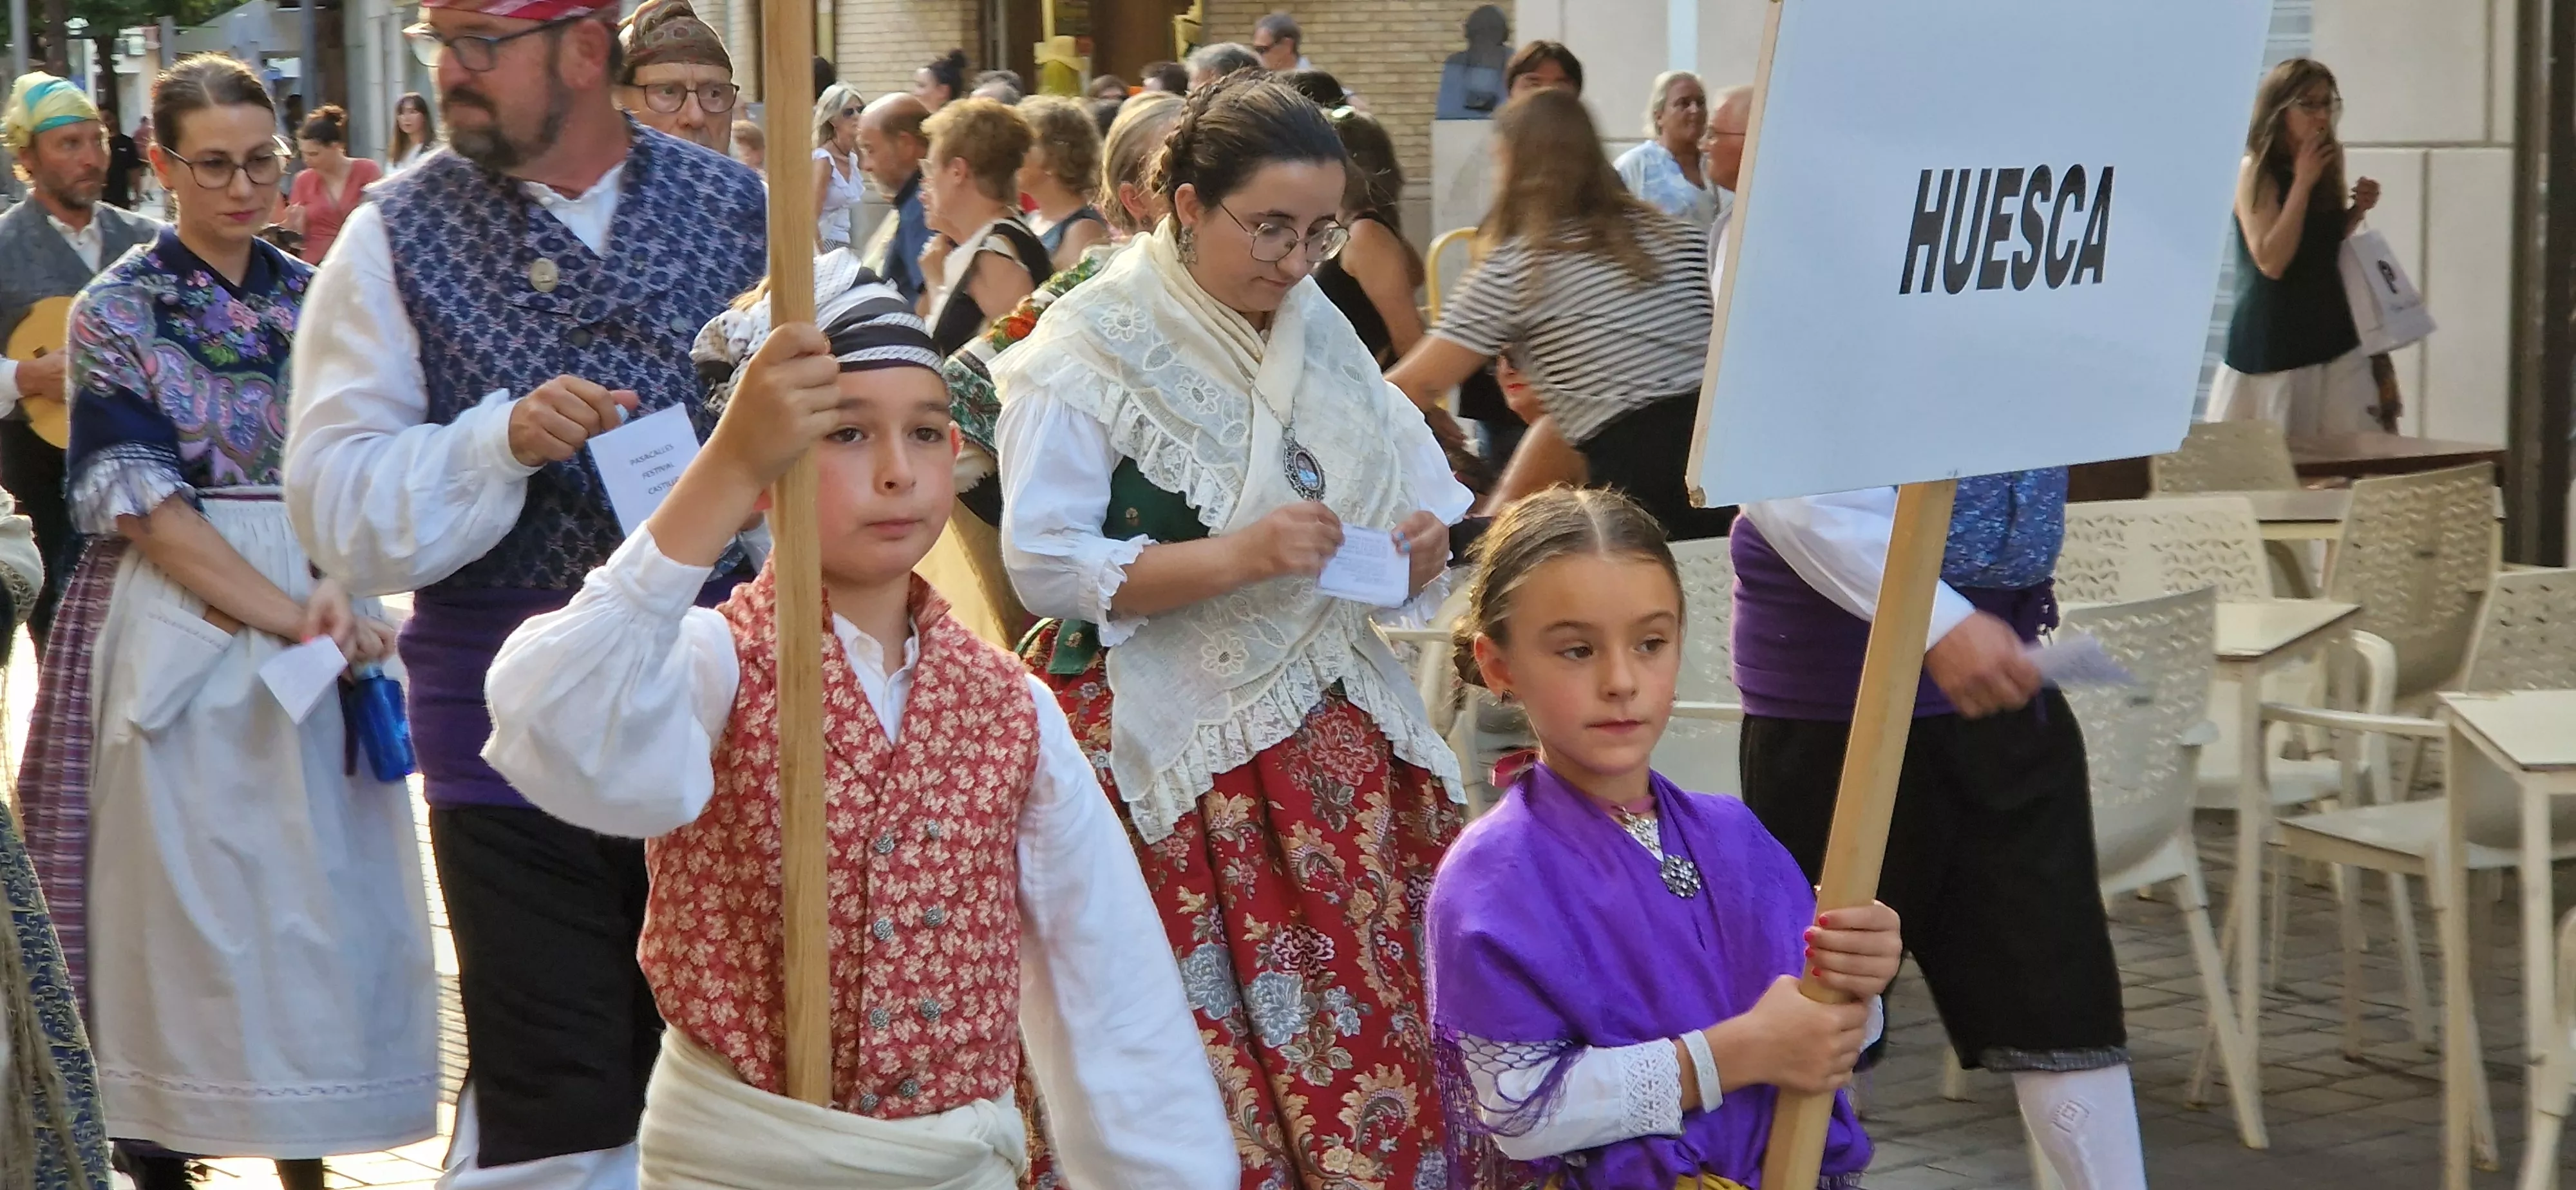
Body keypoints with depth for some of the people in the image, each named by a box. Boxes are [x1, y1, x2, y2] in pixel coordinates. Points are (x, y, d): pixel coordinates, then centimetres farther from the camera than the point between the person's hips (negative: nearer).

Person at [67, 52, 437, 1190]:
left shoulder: (313, 297, 9)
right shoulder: (117, 312, -3)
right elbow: (144, 504, -9)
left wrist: (339, 588, -12)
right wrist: (286, 616, -18)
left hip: (328, 617, 4)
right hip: (189, 628, -4)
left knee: (324, 881, 4)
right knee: (194, 889, -1)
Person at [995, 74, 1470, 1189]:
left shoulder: (1321, 337, 11)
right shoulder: (1090, 347, -8)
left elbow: (1415, 501, 16)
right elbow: (1043, 563, -14)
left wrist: (1419, 549, -8)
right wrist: (1238, 558, -23)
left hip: (1326, 742, 5)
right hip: (1168, 756, -5)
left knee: (1367, 1048, 2)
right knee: (1205, 1064, -4)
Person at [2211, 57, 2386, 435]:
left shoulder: (2327, 167, 9)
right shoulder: (2256, 171, -10)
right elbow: (2271, 262, -21)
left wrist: (2356, 211, 3)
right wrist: (2302, 183, -19)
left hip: (2331, 333, 6)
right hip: (2272, 344, -6)